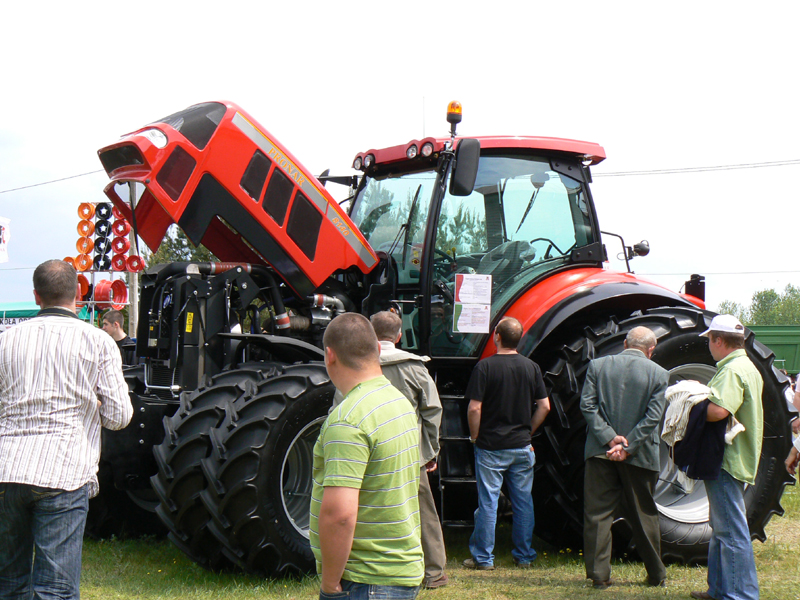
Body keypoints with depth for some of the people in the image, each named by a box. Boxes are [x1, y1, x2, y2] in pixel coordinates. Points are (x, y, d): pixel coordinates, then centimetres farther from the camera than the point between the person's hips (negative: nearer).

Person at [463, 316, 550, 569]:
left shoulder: (485, 366, -11)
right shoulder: (531, 367, 2)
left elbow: (474, 408, -15)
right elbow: (544, 406, 3)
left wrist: (475, 436, 0)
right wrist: (527, 432, 13)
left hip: (491, 446, -3)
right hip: (522, 446, 4)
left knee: (487, 502, 2)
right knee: (523, 501, 11)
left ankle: (483, 558, 7)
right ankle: (524, 556, 18)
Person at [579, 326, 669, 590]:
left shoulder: (597, 365, 2)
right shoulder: (658, 374, -3)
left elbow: (587, 405, -5)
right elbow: (653, 417, -10)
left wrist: (610, 438, -10)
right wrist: (627, 447, -12)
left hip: (600, 452, 1)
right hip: (640, 456, -1)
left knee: (597, 514, 5)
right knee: (644, 516, 11)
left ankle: (599, 575, 4)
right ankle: (656, 574, 22)